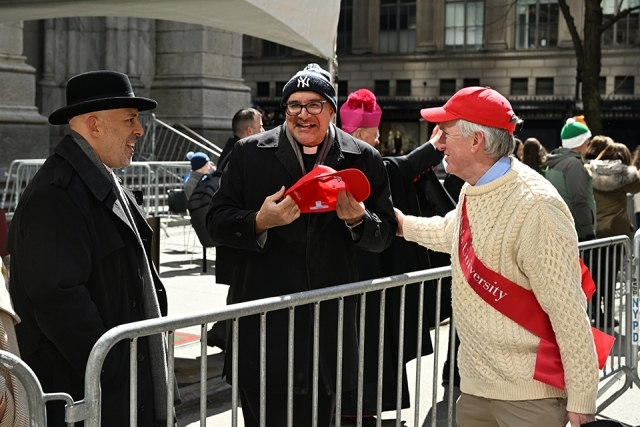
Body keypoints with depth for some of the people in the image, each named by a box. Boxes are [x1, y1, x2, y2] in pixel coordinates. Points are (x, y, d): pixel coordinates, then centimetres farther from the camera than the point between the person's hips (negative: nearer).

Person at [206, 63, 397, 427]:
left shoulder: (364, 160, 5)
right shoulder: (249, 153, 4)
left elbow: (385, 235, 8)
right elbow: (218, 220, 2)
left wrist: (358, 219, -14)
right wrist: (259, 222, -18)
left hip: (330, 325, 1)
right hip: (264, 325, -1)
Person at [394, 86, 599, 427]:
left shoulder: (535, 206, -23)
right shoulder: (473, 189, 5)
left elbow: (567, 310, -21)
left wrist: (581, 399, -18)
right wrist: (403, 224, 36)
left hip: (527, 393, -8)